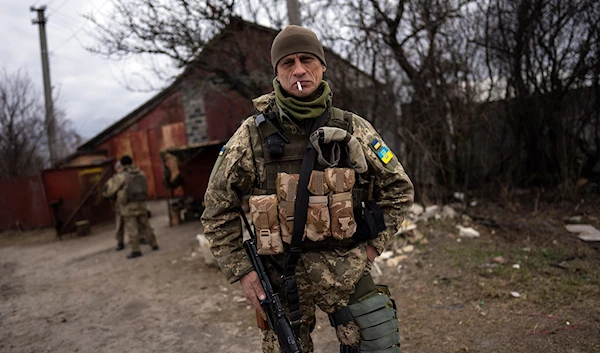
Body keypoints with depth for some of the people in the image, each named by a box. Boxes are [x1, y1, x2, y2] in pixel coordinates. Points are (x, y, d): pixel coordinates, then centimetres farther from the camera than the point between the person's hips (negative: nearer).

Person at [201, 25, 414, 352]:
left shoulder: (354, 130, -3)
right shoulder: (252, 135, -7)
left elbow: (398, 189, 8)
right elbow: (218, 207, 1)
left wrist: (373, 245, 2)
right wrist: (240, 270, -2)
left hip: (346, 270, 1)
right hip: (280, 276, 0)